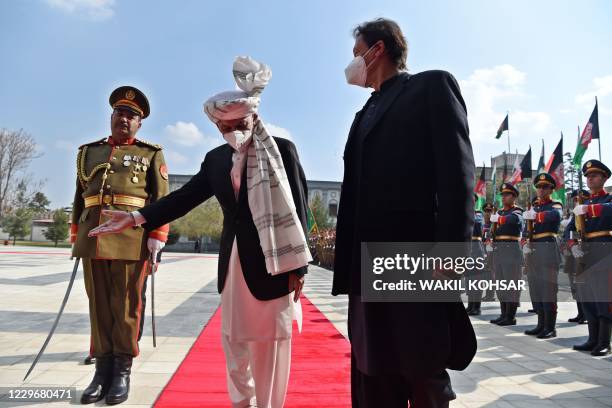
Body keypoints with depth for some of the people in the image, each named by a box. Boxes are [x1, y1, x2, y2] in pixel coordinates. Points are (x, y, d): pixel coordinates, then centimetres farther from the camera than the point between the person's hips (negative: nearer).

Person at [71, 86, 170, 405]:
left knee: (126, 306, 2)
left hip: (132, 241, -3)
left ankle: (122, 371, 13)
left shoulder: (151, 154, 8)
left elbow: (162, 199, 1)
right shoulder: (88, 152, 19)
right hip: (93, 240, 4)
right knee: (99, 304, 7)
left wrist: (158, 235, -9)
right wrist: (76, 237, 15)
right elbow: (79, 197, 19)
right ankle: (102, 369, 17)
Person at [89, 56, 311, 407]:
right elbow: (185, 197, 4)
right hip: (234, 259, 6)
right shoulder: (216, 158, 8)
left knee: (270, 339, 6)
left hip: (273, 258, -5)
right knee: (233, 338, 17)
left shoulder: (282, 150, -7)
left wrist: (299, 266, -11)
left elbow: (298, 209, -9)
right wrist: (137, 217, -8)